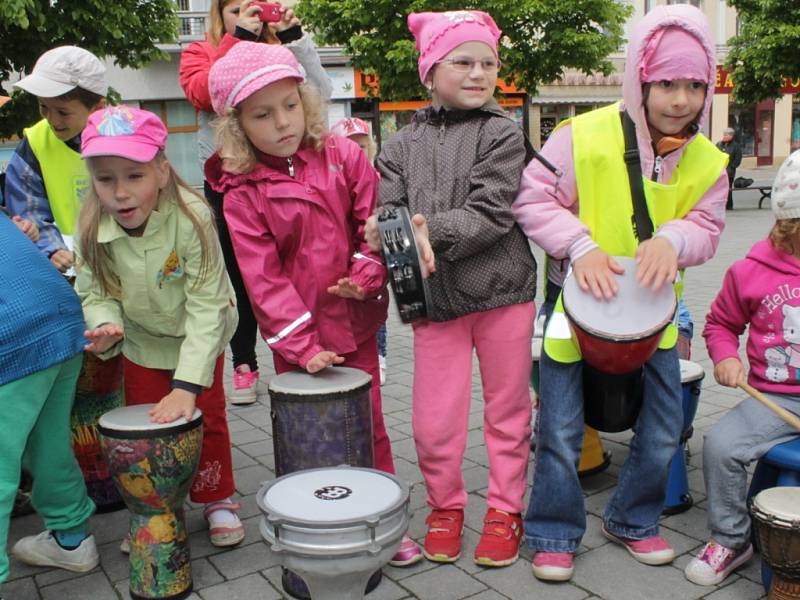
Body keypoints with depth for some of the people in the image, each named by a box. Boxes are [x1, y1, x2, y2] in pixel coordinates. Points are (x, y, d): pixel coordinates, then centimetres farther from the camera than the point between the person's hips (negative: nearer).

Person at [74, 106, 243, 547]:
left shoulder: (190, 218, -34)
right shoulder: (92, 230, -22)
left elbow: (207, 305, -34)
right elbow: (96, 294, -11)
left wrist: (187, 385, -38)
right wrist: (106, 326, -36)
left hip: (198, 336, -2)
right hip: (142, 340, 3)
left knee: (206, 417, 7)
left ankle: (217, 499, 30)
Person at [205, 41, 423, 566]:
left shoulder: (342, 157, 0)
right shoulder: (242, 193, -7)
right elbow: (264, 278, -12)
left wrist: (365, 275, -15)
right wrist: (300, 344, -18)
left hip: (355, 322, 2)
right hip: (295, 336, -2)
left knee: (370, 425, 12)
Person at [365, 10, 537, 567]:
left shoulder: (502, 133, -1)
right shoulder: (403, 144, 8)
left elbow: (491, 213, -11)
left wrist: (433, 232, -22)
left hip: (503, 290, -1)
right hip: (435, 298, 2)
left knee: (507, 409, 11)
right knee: (433, 420, 5)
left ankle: (505, 510, 30)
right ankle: (445, 506, 30)